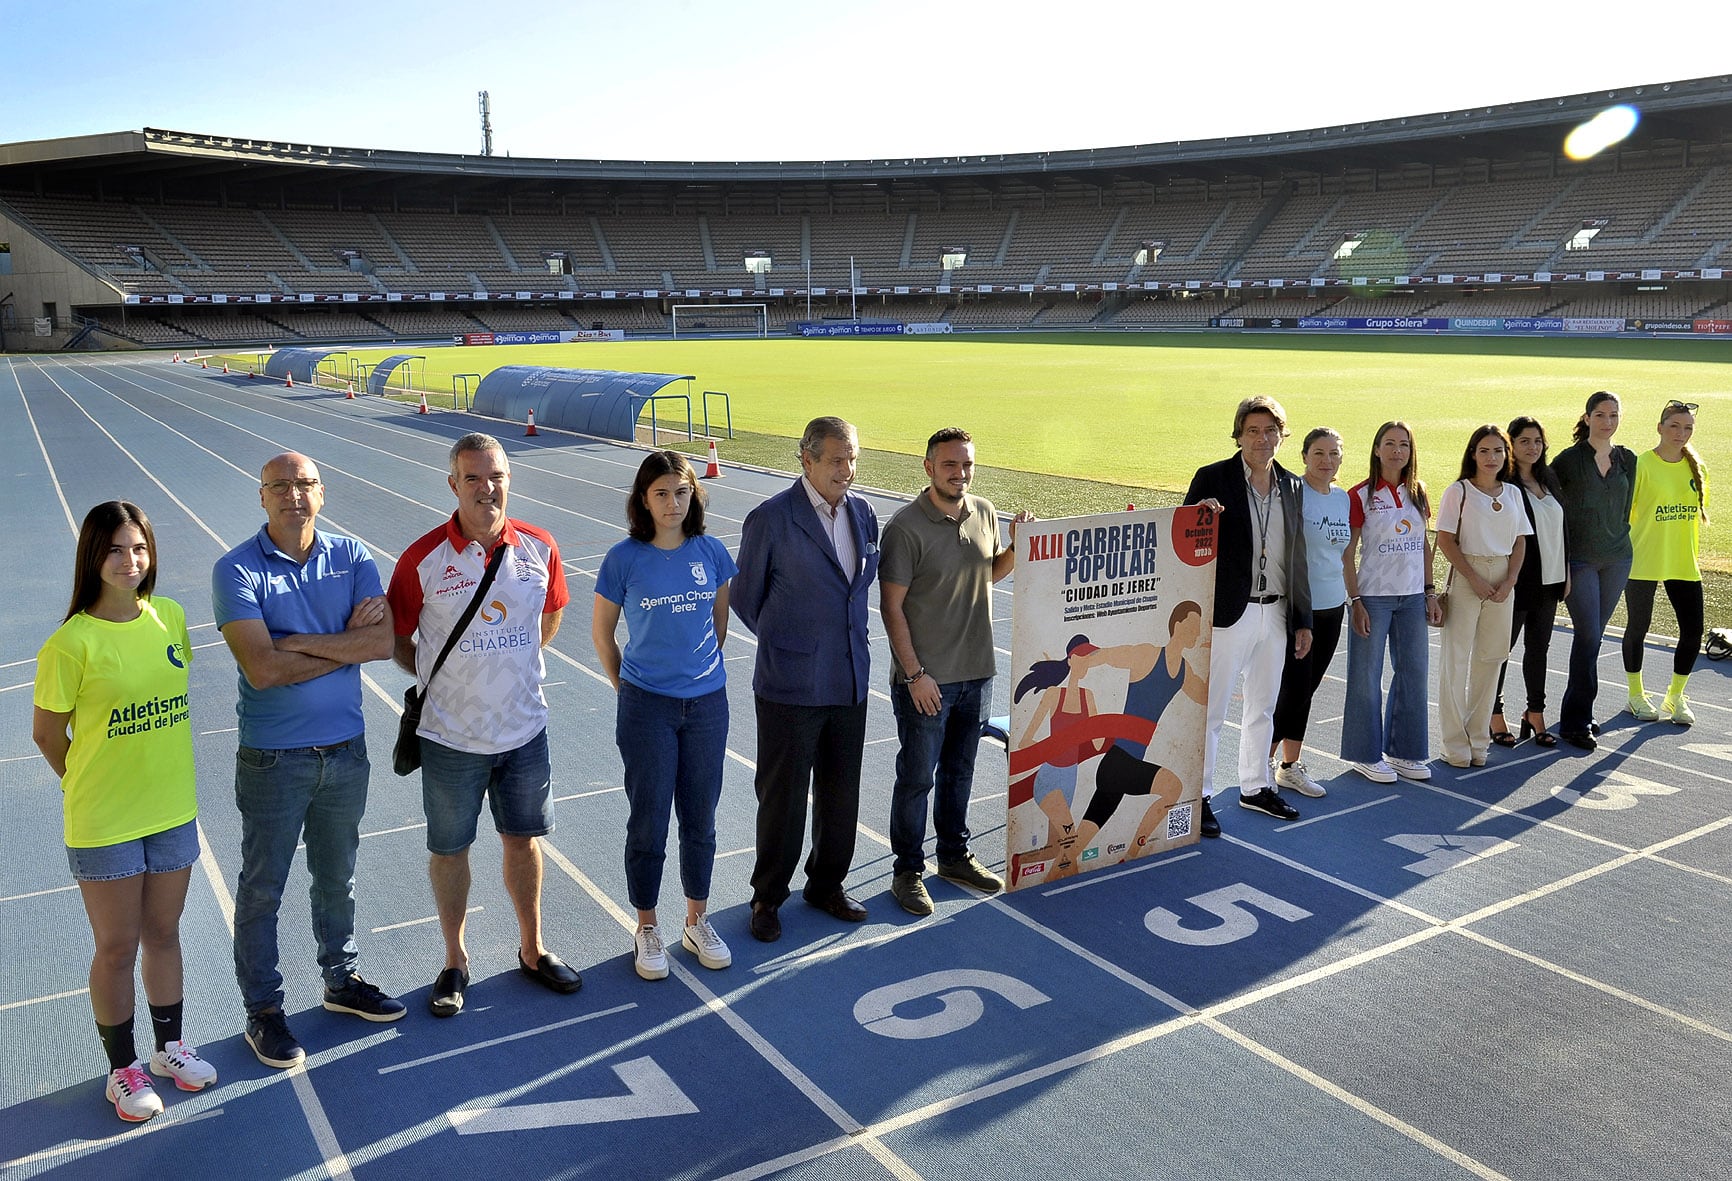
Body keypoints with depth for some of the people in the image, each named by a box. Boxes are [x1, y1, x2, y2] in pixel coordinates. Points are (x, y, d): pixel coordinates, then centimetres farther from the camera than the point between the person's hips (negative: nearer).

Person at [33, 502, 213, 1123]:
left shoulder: (171, 616, -3)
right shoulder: (72, 642, -18)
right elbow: (47, 733, -6)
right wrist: (93, 787, 7)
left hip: (172, 810, 4)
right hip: (103, 822, -4)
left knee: (163, 933, 19)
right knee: (117, 948, 10)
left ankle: (170, 1046, 37)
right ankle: (123, 1067, 29)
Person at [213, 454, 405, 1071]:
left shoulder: (351, 557, -1)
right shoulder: (237, 570, -13)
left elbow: (384, 640, -13)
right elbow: (262, 668, -24)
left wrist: (300, 642, -20)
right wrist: (347, 641, -16)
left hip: (345, 748, 4)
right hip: (272, 758, -4)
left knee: (337, 876, 20)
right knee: (262, 888, 10)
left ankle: (342, 979, 39)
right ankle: (263, 1011, 26)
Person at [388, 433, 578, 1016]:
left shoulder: (539, 547, -5)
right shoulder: (424, 558, -13)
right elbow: (394, 638, -1)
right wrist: (438, 678, 0)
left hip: (524, 728, 2)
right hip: (451, 735, -2)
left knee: (523, 839, 15)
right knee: (449, 849, 12)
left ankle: (532, 950, 35)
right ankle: (455, 962, 32)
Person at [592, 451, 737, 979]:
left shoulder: (711, 552, -2)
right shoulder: (624, 558, -9)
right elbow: (601, 633, 3)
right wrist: (627, 687, 8)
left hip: (707, 703, 3)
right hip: (647, 708, -2)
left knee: (700, 819, 13)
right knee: (648, 823, 7)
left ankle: (697, 923, 30)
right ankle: (647, 930, 25)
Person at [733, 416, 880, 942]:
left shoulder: (863, 514, 5)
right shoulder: (770, 519, -13)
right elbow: (745, 598, -2)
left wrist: (844, 642, 11)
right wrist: (787, 642, 7)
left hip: (850, 682, 5)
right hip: (790, 687, -5)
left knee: (840, 794, 16)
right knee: (782, 799, 7)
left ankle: (826, 884, 36)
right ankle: (768, 898, 25)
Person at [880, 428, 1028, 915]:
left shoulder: (984, 512, 3)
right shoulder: (906, 527, -16)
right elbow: (891, 606, -14)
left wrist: (1015, 548, -2)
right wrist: (914, 673, -16)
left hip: (975, 671, 6)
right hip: (925, 677, -6)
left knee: (959, 770, 19)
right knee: (917, 776, 5)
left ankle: (954, 856, 36)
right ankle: (908, 871, 20)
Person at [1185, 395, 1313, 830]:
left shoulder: (1292, 487, 9)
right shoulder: (1212, 479, -7)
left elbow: (1298, 560, 12)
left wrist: (1302, 621, 11)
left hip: (1275, 615, 5)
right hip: (1227, 614, -5)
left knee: (1263, 708, 17)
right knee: (1210, 711, 0)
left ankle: (1256, 786, 32)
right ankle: (1199, 796, 12)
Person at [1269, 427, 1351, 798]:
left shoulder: (1343, 498, 10)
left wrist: (1350, 596, 18)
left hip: (1332, 607, 7)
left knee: (1306, 688, 12)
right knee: (1294, 689, -6)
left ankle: (1290, 766, 23)